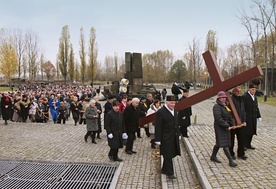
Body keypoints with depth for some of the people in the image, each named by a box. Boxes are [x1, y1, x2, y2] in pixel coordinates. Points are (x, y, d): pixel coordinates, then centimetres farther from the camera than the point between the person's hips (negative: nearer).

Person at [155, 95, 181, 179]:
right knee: (168, 155, -1)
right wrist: (158, 140, -15)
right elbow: (158, 127, -15)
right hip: (166, 138, -8)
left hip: (174, 138, 8)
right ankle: (169, 173, 10)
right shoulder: (160, 112, -15)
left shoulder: (174, 110, 9)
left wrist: (178, 134, 17)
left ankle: (164, 169, 31)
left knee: (171, 155, 15)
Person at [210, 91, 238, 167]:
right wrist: (227, 126, -22)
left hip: (226, 126, 9)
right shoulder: (217, 106, -15)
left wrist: (233, 124, -1)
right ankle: (231, 160, -7)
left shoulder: (226, 105, 14)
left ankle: (213, 156, 29)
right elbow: (218, 118, -22)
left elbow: (230, 116, 15)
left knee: (219, 143, 16)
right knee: (224, 144, -8)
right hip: (219, 127, -9)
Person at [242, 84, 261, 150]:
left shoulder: (254, 97, 15)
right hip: (247, 118, -8)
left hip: (253, 118, 8)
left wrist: (258, 116, 16)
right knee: (246, 132, -4)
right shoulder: (244, 96, -11)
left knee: (252, 132, 10)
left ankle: (248, 145, 20)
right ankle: (243, 145, 5)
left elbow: (256, 107, 20)